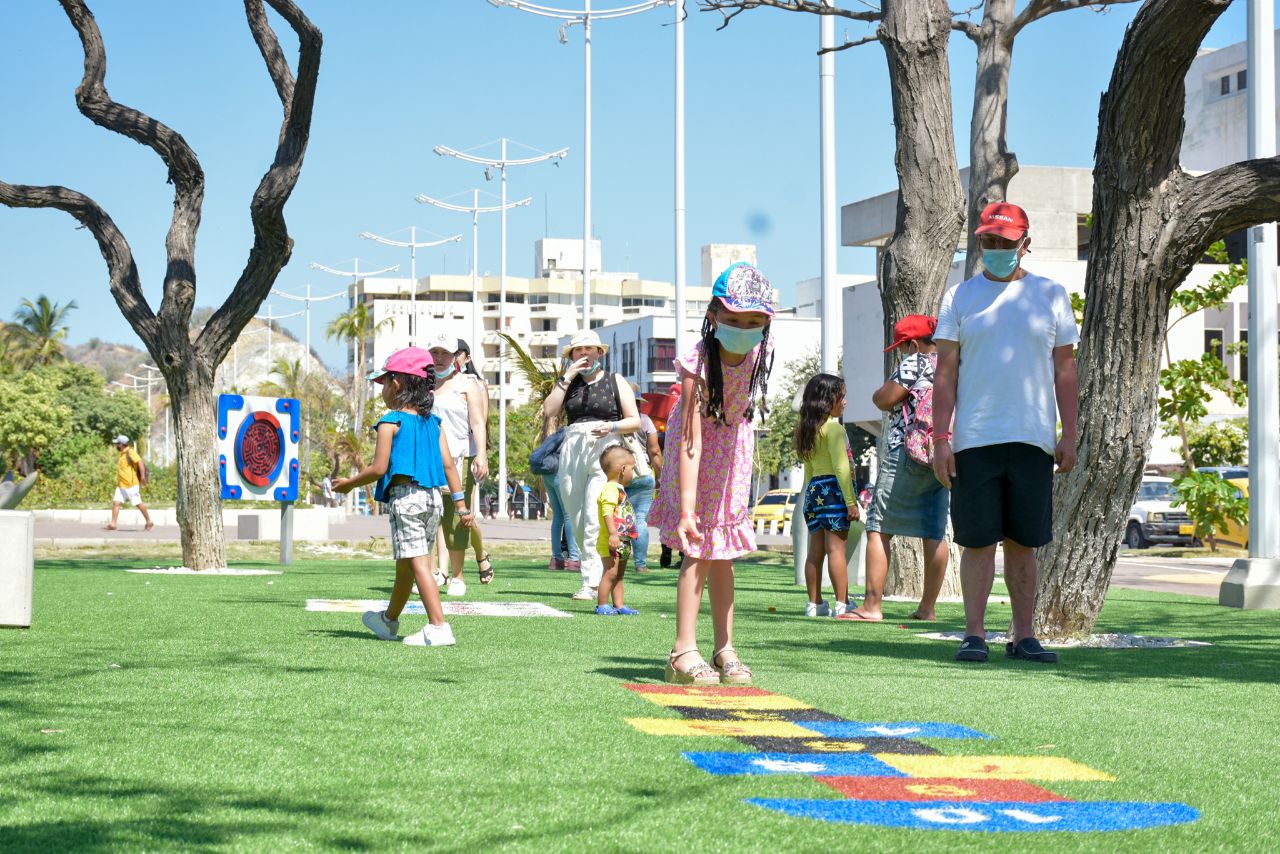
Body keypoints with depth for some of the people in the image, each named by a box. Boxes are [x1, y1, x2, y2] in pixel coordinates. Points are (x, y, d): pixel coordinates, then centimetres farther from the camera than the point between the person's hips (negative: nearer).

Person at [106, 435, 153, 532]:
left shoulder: (130, 453, -13)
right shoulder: (122, 454, 15)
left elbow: (140, 462, -23)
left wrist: (143, 476, -31)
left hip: (131, 485, -9)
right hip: (121, 485, 9)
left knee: (138, 504, -2)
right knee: (116, 502, -2)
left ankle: (149, 522, 10)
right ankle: (113, 524, -5)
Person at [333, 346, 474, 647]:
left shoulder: (390, 423, -7)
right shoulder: (431, 422, 12)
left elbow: (379, 468, -10)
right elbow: (448, 464, 7)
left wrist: (349, 483, 6)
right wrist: (460, 504, 6)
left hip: (405, 496, -7)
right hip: (432, 498, 7)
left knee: (417, 563, -9)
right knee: (405, 564, 19)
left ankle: (439, 627, -19)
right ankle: (389, 620, 37)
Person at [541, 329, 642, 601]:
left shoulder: (615, 381, 10)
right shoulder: (568, 382, 18)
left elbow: (635, 421, 8)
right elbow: (549, 411, 2)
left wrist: (612, 426, -11)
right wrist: (566, 378, -1)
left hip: (605, 450, -4)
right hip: (572, 453, 4)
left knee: (594, 520, -17)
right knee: (577, 523, 2)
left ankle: (592, 583, -18)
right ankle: (601, 574, 12)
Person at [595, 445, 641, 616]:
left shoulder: (619, 489, 18)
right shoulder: (611, 489, -15)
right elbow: (607, 512, -25)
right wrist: (613, 534, -32)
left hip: (622, 542, 11)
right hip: (611, 542, -11)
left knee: (619, 574, 13)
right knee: (610, 573, -10)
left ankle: (618, 605, 17)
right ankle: (602, 605, -6)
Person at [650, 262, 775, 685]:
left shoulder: (756, 354, -16)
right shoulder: (698, 365, -32)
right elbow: (692, 441, -35)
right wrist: (687, 508, -38)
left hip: (734, 448, 5)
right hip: (698, 450, -5)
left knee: (723, 551, 7)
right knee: (699, 549, -11)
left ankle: (725, 649, 11)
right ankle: (684, 650, -9)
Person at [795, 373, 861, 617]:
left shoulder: (807, 429, 14)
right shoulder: (834, 428, -10)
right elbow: (841, 467, -16)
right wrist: (851, 502, -16)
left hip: (814, 489, 8)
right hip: (833, 488, -8)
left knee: (816, 549, 9)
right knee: (836, 548, -8)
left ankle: (815, 603, 11)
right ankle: (842, 604, -8)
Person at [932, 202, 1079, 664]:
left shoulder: (1051, 295, 11)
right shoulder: (960, 297, 8)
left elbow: (1065, 370, 11)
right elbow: (945, 373, 5)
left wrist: (1069, 434, 3)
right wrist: (940, 438, -4)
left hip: (1033, 439, 1)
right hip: (974, 439, -1)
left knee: (1024, 541, 4)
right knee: (978, 540, -3)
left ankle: (1023, 636, 8)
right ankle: (974, 634, 1)